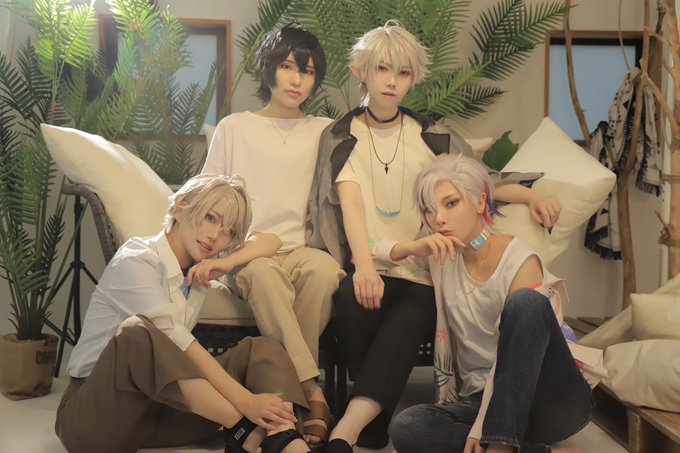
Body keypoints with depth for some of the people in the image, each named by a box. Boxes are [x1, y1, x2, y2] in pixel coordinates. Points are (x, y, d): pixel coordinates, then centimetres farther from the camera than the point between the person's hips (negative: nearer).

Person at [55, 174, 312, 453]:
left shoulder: (200, 266, 7)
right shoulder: (135, 262, -16)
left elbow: (270, 242, 12)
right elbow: (174, 341, -27)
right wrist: (244, 400, -33)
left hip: (159, 403, 7)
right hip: (94, 416, -6)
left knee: (262, 350, -11)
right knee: (137, 330, -37)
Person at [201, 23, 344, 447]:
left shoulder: (325, 131, 15)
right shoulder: (234, 128, 13)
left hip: (303, 249, 1)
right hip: (244, 253, -1)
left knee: (325, 270, -34)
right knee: (263, 273, -36)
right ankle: (312, 392, -34)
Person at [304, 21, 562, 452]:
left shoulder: (431, 135, 13)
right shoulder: (341, 136, 6)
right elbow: (350, 202, -10)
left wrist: (531, 195, -6)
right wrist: (364, 266, -27)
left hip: (423, 274, 1)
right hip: (369, 267, -1)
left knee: (403, 326, -31)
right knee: (353, 300, -33)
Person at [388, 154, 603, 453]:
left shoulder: (520, 261, -9)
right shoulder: (442, 256, 6)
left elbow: (520, 332, -15)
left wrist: (482, 427, -21)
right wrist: (412, 247, -15)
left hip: (555, 400, -4)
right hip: (481, 398, 4)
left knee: (524, 301, -32)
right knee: (405, 429, -27)